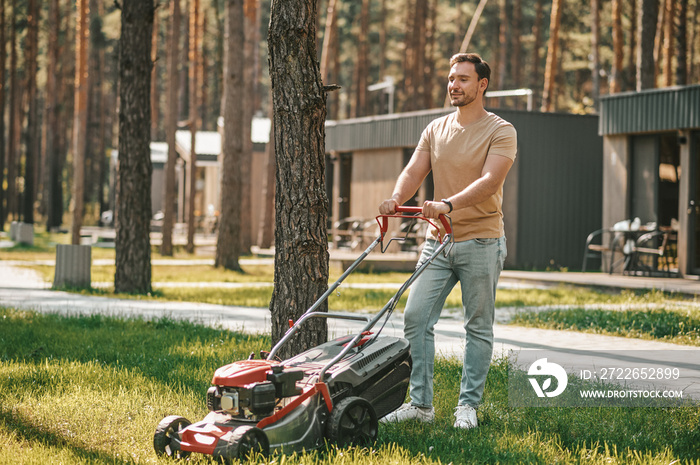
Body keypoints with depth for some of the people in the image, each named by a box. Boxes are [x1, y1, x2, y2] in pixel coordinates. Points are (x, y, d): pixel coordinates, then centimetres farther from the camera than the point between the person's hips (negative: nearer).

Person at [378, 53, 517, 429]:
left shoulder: (500, 132, -6)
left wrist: (448, 204, -34)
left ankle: (468, 405, 12)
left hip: (481, 242, -5)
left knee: (478, 327, 3)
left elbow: (489, 182, -20)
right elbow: (414, 171, 3)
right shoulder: (435, 130, 11)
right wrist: (396, 199, -19)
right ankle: (420, 403, 5)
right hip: (438, 241, 5)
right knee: (415, 317, -2)